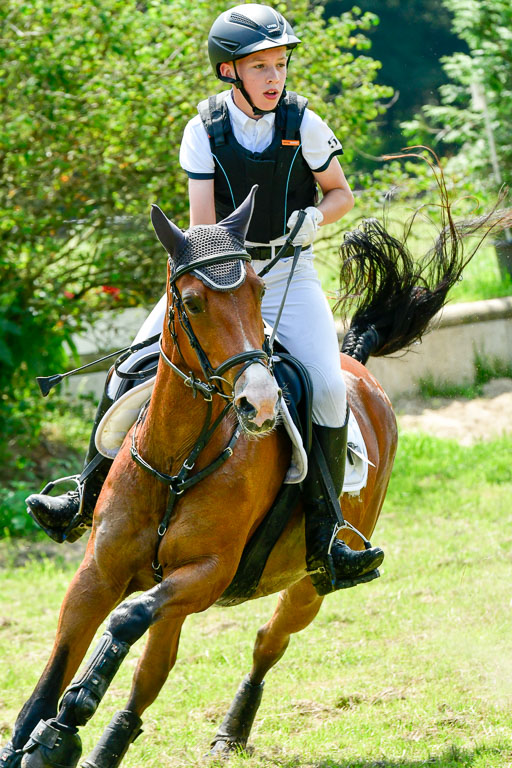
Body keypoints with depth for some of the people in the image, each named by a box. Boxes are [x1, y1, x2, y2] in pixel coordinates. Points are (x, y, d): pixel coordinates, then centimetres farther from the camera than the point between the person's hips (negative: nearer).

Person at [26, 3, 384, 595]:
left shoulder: (303, 123, -7)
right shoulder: (204, 130, -6)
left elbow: (341, 194, 5)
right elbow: (202, 224, -9)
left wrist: (315, 216, -17)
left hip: (289, 273, -1)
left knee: (327, 385, -23)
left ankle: (323, 538, -14)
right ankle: (94, 495, 9)